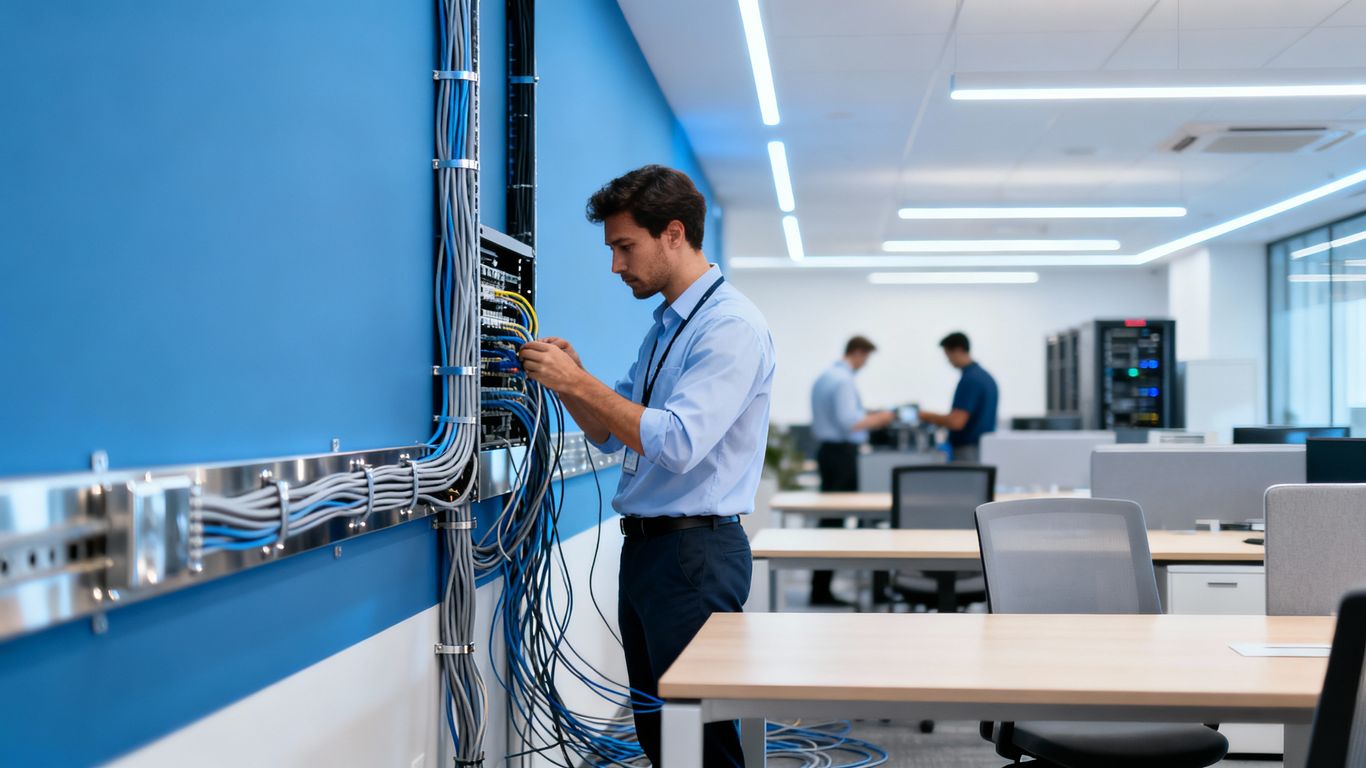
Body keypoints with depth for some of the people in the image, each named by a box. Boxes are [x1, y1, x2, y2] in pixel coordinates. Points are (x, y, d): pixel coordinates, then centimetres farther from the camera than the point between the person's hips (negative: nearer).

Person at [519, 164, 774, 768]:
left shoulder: (732, 326, -14)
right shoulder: (663, 327, 16)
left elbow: (677, 443, -24)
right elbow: (611, 434, 19)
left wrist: (578, 382, -18)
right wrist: (567, 380, 1)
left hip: (694, 552, -9)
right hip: (644, 547, 9)